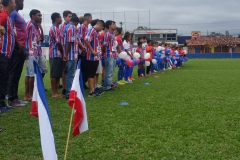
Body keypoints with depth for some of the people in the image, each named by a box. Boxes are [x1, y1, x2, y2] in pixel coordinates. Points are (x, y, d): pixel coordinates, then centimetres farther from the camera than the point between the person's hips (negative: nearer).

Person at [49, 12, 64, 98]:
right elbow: (58, 43, -17)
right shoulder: (55, 28, -12)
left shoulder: (54, 28, 19)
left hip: (57, 54, 10)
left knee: (57, 74, 11)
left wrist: (61, 53, 14)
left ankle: (56, 92, 16)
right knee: (54, 74, -5)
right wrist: (63, 52, -6)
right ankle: (54, 93, -1)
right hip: (56, 54, -10)